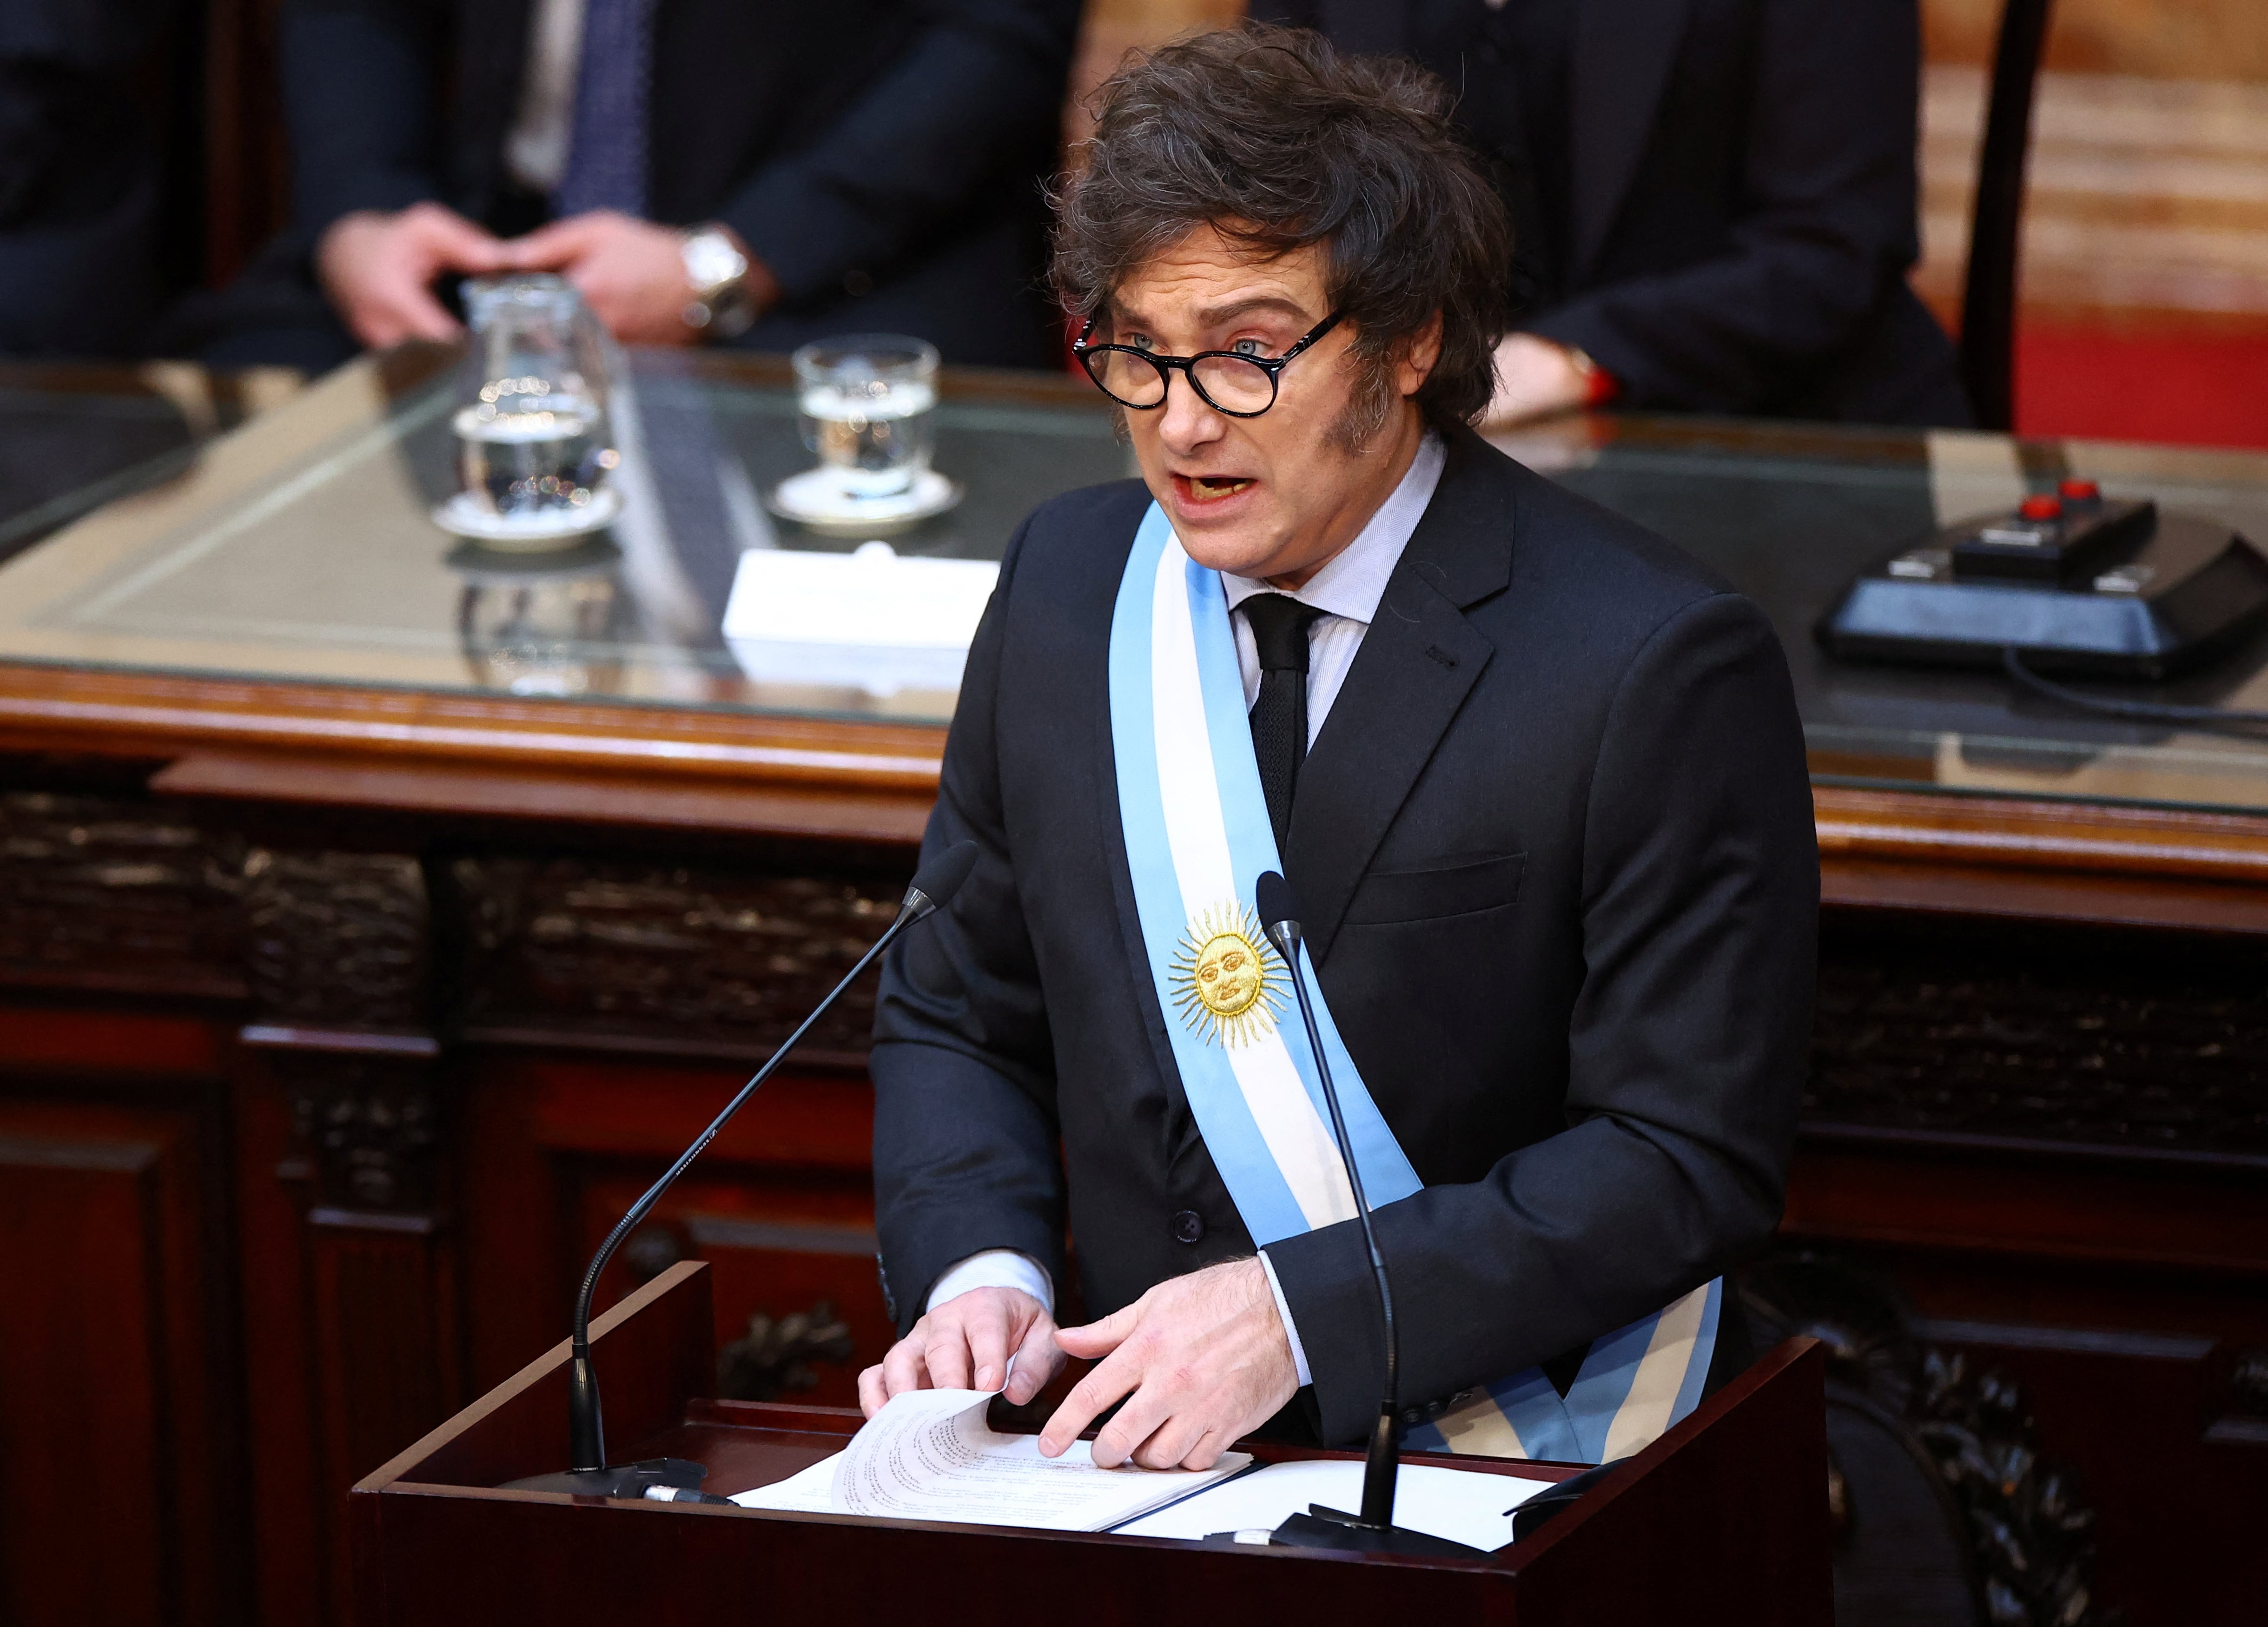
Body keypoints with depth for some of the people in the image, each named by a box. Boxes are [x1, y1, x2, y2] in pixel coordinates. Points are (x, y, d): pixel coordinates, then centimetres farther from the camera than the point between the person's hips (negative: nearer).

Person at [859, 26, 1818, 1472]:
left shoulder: (1661, 672, -11)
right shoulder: (1068, 588, 8)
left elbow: (1689, 1159, -11)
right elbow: (958, 1017, 17)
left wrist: (1297, 1312, -21)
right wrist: (980, 1273, -5)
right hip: (1148, 1438, 4)